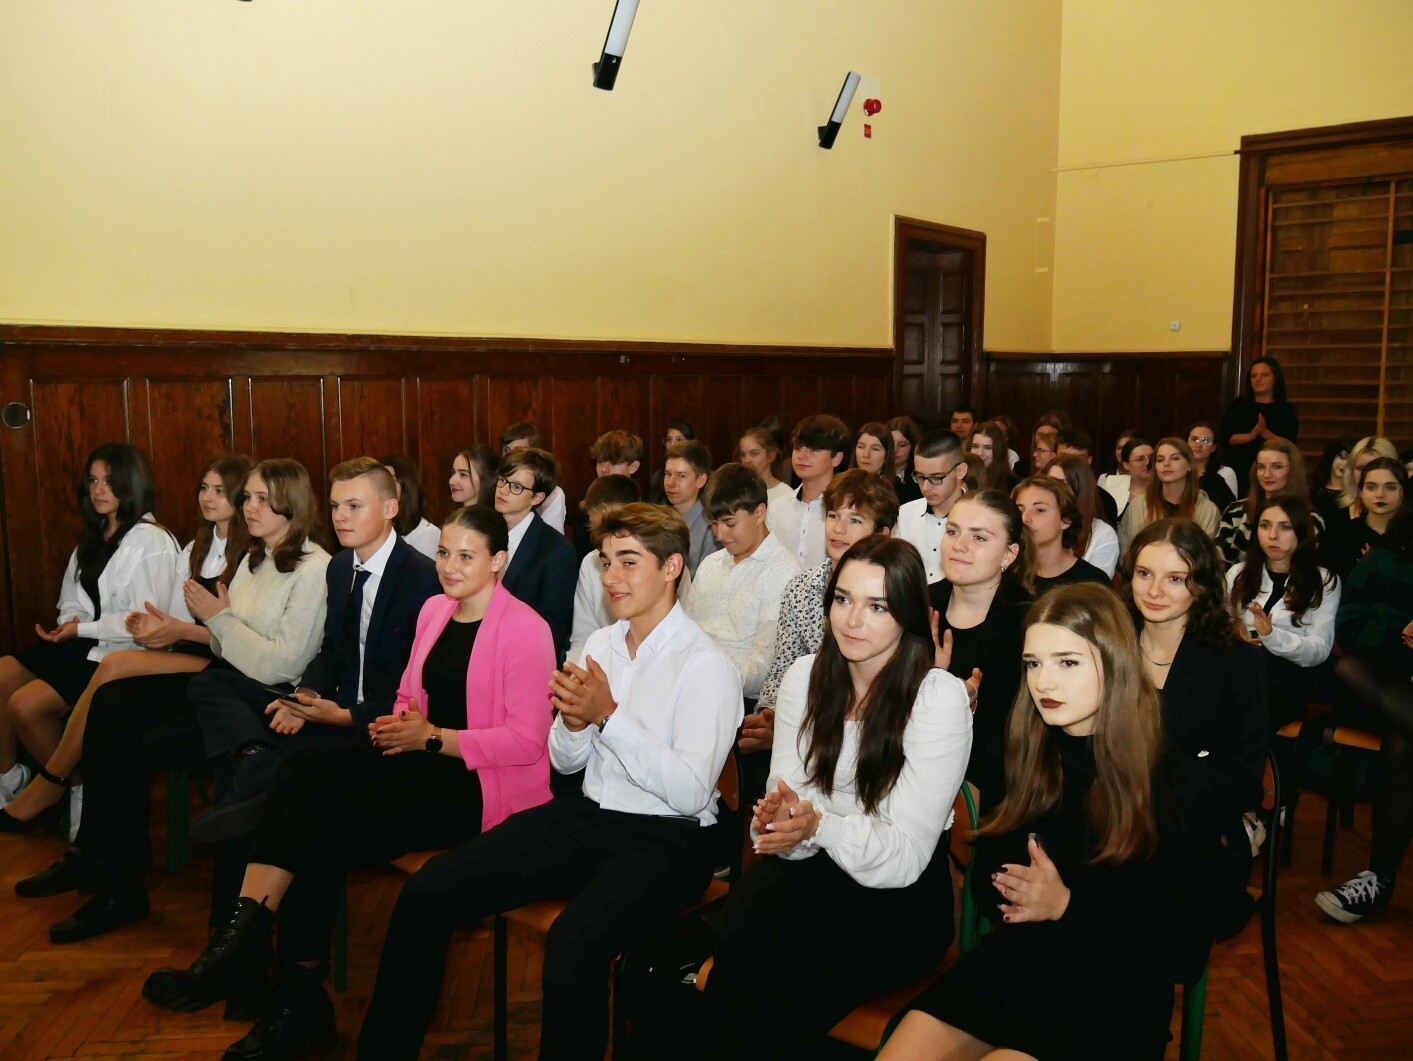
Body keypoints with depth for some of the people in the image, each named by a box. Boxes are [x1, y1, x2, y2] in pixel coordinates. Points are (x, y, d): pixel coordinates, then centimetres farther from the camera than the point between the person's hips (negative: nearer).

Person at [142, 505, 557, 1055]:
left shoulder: (525, 629, -12)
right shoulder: (434, 610, 12)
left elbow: (527, 741, -15)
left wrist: (432, 737, -17)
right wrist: (398, 723, -3)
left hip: (481, 782, -7)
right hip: (423, 759, 7)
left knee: (327, 834, -22)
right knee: (304, 774, -19)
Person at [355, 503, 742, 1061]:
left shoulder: (707, 665, -12)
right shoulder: (599, 644, 9)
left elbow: (691, 792, -19)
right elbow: (564, 761, 14)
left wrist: (609, 715, -21)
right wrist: (575, 721, -9)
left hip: (667, 837, -6)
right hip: (587, 815, 6)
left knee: (572, 945, -35)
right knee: (424, 895, -8)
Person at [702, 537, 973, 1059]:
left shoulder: (940, 697, -12)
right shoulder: (805, 676, 1)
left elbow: (904, 857, -14)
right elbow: (786, 800, 1)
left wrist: (820, 825, -31)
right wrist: (778, 822, -22)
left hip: (900, 900, -3)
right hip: (812, 869, 4)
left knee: (788, 1005, -27)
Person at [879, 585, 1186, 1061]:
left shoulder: (1164, 772, -11)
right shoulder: (1021, 748, 4)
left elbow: (1170, 920, -11)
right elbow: (987, 877, 9)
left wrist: (1068, 905, -19)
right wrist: (1013, 893, -12)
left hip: (1112, 989, -4)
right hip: (1013, 960, 4)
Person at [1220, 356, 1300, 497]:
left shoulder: (1286, 410, 7)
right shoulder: (1238, 405, 10)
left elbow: (1289, 444, -5)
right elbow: (1224, 437, -1)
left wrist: (1264, 433, -22)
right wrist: (1250, 436, -19)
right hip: (1238, 473, 1)